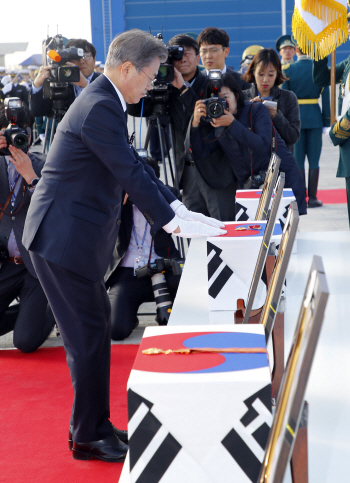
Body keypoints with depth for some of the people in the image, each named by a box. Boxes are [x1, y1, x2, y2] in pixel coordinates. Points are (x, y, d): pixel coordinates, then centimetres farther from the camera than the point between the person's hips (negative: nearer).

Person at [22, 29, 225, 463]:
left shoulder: (104, 102, 14)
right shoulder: (99, 108, -20)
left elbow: (135, 165, 17)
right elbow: (132, 174, -21)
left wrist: (178, 209, 11)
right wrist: (174, 223, -14)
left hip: (75, 235, 10)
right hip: (64, 236, -10)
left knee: (95, 329, 16)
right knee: (88, 335, -1)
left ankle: (94, 425, 28)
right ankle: (88, 439, 12)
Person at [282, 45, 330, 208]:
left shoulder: (288, 70, -4)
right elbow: (325, 97, -1)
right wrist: (327, 122, 5)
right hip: (315, 118, 0)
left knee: (298, 160, 5)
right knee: (314, 160, 5)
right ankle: (312, 198, 6)